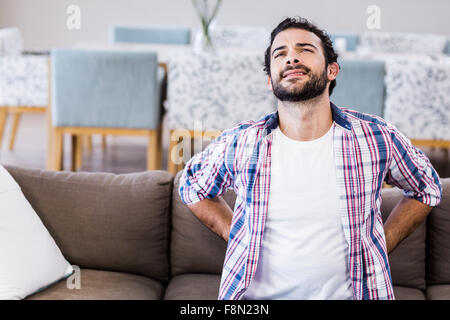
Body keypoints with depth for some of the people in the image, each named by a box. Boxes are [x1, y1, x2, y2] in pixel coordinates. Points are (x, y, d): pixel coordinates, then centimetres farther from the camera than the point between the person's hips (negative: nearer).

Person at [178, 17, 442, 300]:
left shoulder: (377, 137, -11)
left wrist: (381, 245, -1)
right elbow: (193, 186, 9)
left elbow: (427, 188, 7)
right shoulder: (238, 144, -11)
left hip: (350, 292, 0)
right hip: (258, 294, 0)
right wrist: (237, 237, -2)